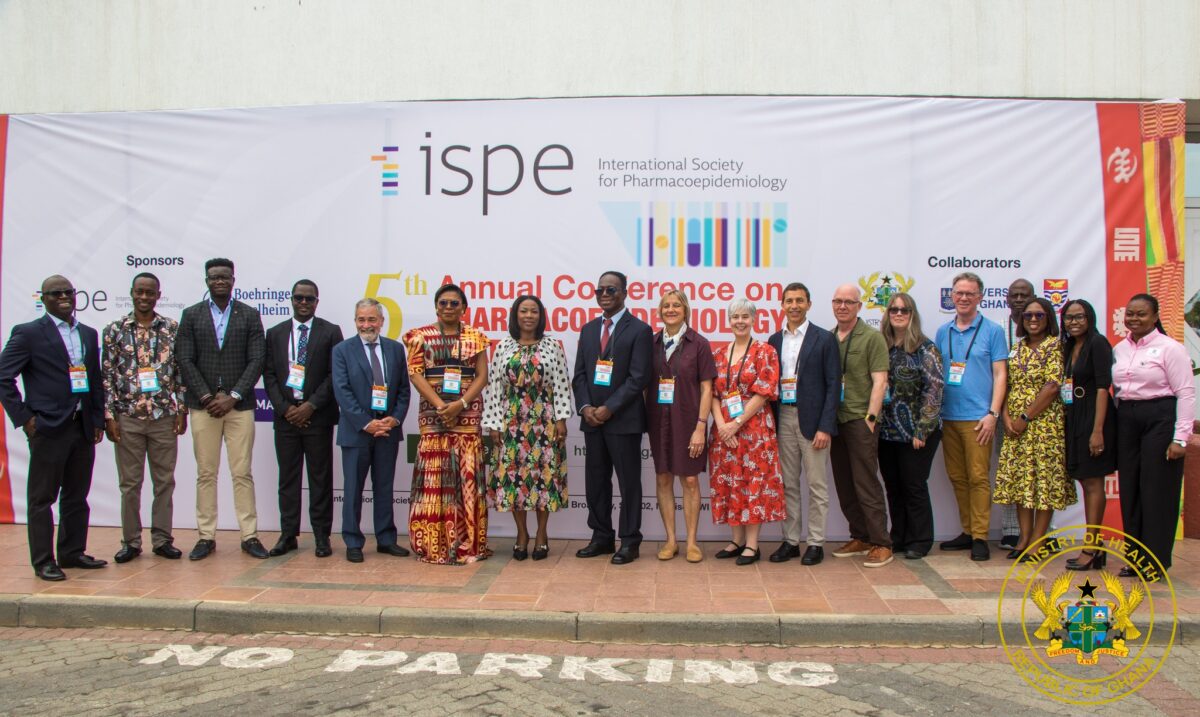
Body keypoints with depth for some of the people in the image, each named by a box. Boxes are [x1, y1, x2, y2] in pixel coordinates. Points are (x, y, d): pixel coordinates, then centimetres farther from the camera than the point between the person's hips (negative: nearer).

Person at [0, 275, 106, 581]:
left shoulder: (89, 334, 13)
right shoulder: (28, 333, -4)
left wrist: (98, 420, 10)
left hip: (83, 427, 6)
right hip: (48, 428, -6)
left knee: (77, 496, 13)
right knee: (41, 498, 3)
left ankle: (73, 552, 24)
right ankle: (43, 561, 10)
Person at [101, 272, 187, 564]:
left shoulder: (172, 328, 3)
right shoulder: (115, 330, 1)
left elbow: (181, 371, 5)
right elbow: (107, 375, 1)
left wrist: (182, 409, 1)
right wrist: (109, 415, -4)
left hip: (165, 416, 1)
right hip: (128, 417, -1)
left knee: (165, 481, 7)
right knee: (130, 483, 7)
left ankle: (162, 539, 17)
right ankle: (131, 542, 18)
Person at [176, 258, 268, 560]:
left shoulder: (249, 315, 6)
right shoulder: (191, 315, 8)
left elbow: (256, 360, -1)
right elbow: (185, 361, 2)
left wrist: (232, 397, -9)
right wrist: (207, 397, -8)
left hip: (239, 405, -1)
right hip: (203, 406, 1)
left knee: (242, 473, 1)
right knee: (206, 474, 5)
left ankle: (249, 536, 6)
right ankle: (206, 537, 11)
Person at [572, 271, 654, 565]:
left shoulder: (639, 330, -5)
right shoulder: (588, 329, 14)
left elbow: (639, 378, -12)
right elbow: (579, 374, 11)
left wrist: (609, 408, -16)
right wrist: (585, 407, -5)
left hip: (624, 419, -6)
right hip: (592, 419, 6)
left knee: (629, 482, 2)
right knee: (595, 480, 11)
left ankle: (629, 541, 12)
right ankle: (601, 537, 22)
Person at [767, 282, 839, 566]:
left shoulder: (824, 339, -3)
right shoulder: (774, 340, 10)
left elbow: (833, 385, -6)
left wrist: (826, 427, -13)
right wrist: (770, 423, 4)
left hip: (812, 420, -4)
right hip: (783, 419, 4)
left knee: (816, 484, 3)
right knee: (788, 484, 10)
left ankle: (815, 543, 12)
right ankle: (790, 540, 18)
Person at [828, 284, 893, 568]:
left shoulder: (872, 337, -3)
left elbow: (880, 382, -7)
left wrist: (871, 417, -13)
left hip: (860, 420, -6)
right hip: (835, 420, 6)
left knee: (866, 484, -6)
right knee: (844, 485, 11)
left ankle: (881, 543, 2)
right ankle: (860, 538, 22)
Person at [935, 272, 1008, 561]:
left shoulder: (992, 330, 1)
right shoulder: (943, 331, 12)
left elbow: (1000, 374, -2)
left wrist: (993, 413, -11)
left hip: (977, 417, -4)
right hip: (948, 416, 5)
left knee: (978, 477, -4)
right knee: (957, 477, 9)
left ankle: (980, 537, 4)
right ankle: (967, 532, 20)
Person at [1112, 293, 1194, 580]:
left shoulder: (1170, 348, -6)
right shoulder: (1119, 349, 11)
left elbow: (1186, 393, -8)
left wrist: (1180, 438, -13)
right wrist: (1110, 427, 5)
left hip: (1160, 419, -6)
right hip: (1126, 419, 6)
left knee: (1157, 490, -2)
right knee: (1129, 489, 8)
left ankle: (1155, 561, 7)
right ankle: (1134, 555, 18)